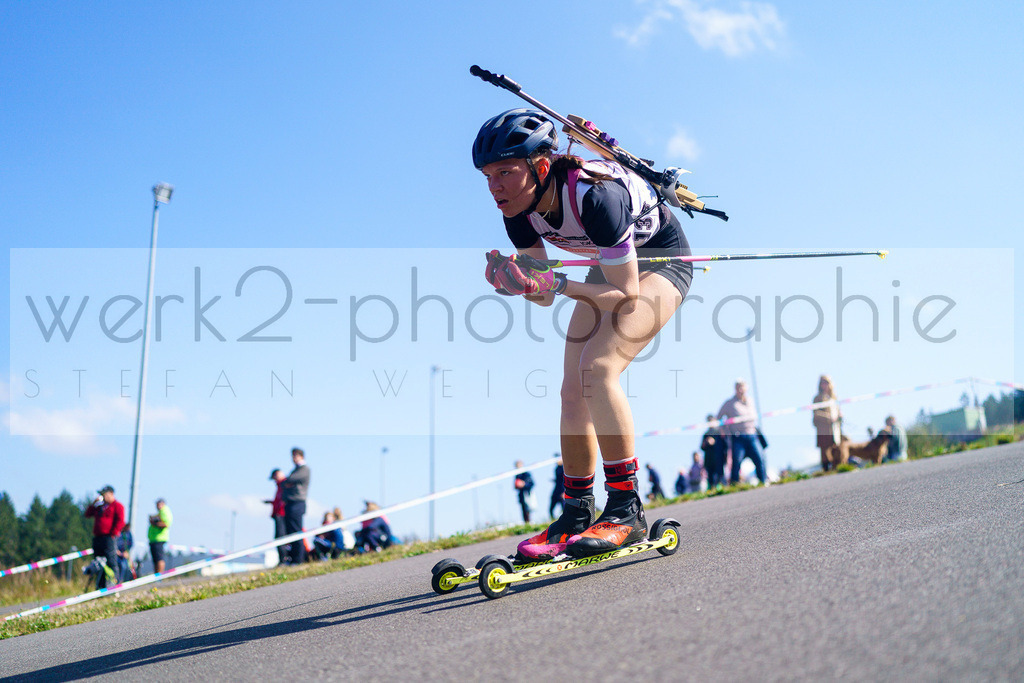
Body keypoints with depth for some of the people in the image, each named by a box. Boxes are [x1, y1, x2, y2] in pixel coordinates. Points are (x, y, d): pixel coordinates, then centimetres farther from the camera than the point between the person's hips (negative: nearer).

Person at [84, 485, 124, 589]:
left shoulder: (117, 505, 0)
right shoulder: (100, 506, 23)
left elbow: (120, 522, -9)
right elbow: (87, 514, 23)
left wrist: (112, 534, -14)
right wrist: (93, 504, 10)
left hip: (109, 538, -8)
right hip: (97, 538, 8)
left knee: (111, 562, -12)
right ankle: (100, 587, 10)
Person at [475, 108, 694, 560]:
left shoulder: (592, 195, -37)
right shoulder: (519, 207, -16)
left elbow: (627, 294, -32)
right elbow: (545, 295, -6)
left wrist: (556, 284, -40)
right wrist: (523, 283, -27)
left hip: (662, 257, -7)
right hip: (612, 265, 7)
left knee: (597, 366, -26)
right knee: (573, 389, -2)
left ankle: (627, 510, -19)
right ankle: (576, 516, 6)